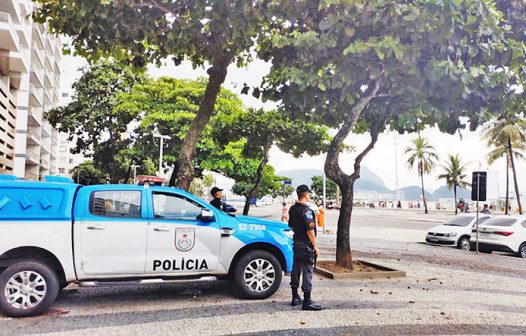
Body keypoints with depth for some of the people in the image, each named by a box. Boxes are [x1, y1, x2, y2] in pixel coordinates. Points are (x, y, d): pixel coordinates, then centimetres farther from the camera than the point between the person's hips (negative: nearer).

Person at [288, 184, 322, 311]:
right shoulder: (306, 210, -19)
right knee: (307, 271, -5)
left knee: (296, 269, 14)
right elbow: (310, 230, -21)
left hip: (296, 243, 9)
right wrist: (315, 246, -15)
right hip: (306, 245, -9)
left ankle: (295, 297, 24)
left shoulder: (292, 209, 8)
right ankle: (307, 302, -2)